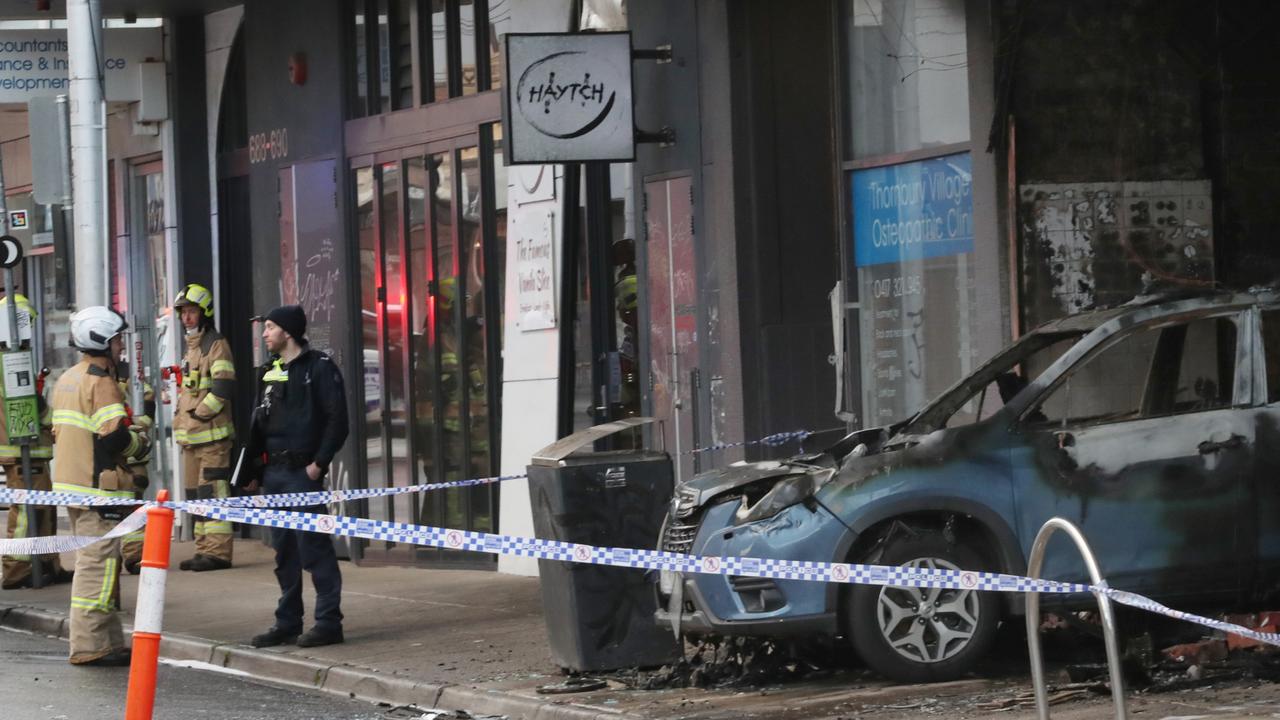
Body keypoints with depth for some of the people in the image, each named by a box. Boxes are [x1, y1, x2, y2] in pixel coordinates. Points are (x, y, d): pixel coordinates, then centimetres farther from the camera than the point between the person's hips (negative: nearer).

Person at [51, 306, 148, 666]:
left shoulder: (67, 380, 15)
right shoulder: (101, 381, -15)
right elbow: (114, 438, -22)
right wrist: (138, 440, -2)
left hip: (71, 481, 10)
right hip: (99, 488, -10)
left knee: (94, 564, 16)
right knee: (97, 566, -8)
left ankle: (109, 641, 20)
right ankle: (89, 646, -8)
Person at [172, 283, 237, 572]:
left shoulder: (216, 345, -7)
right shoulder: (192, 347, 22)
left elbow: (224, 386, -18)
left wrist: (200, 414, -15)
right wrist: (182, 418, 18)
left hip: (211, 434, -10)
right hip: (191, 436, 10)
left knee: (212, 491, -12)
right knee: (196, 493, 11)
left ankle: (217, 551, -14)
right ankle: (204, 548, 16)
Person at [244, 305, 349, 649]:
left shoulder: (318, 368, -6)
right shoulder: (269, 372, 17)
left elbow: (337, 419, -11)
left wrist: (320, 462, -15)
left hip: (303, 471, -8)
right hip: (274, 472, 8)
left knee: (314, 547, -8)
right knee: (283, 550, 11)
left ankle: (328, 622, -4)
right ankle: (288, 622, 17)